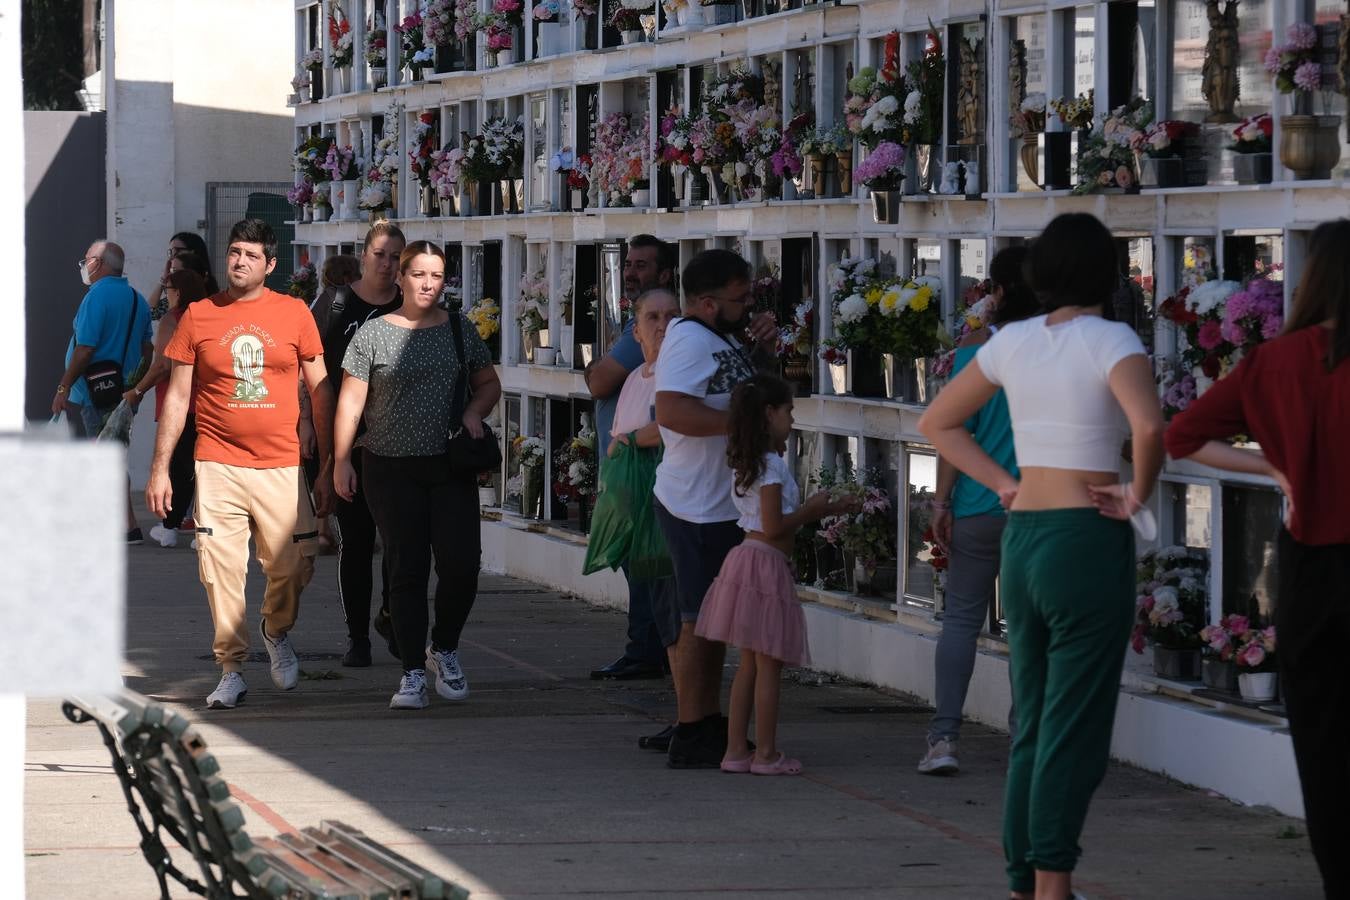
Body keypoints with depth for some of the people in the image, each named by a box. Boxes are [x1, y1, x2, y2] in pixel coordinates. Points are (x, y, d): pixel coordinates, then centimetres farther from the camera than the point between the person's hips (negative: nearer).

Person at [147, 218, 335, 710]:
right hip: (218, 465, 0)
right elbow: (177, 397, 8)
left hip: (281, 466, 0)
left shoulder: (294, 313, 5)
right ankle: (231, 670, 8)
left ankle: (277, 632, 28)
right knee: (220, 569, -4)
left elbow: (320, 391, 9)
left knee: (292, 564, -3)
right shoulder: (198, 316, 5)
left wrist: (329, 466, 6)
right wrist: (160, 468, 3)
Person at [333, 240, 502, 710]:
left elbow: (489, 383, 19)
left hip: (450, 466, 2)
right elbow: (351, 400, 0)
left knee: (461, 565, -7)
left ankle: (443, 649, 19)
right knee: (407, 570, 0)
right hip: (391, 469, -2)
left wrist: (474, 412, -2)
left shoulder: (459, 329, 8)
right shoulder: (374, 333, 1)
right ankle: (413, 674, 7)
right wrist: (341, 460, -5)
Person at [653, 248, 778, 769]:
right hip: (698, 507, -10)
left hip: (724, 505, 10)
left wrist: (762, 353, 9)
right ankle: (690, 739, 0)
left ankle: (709, 724, 24)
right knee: (699, 621, -5)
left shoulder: (719, 338, 14)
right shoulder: (690, 340, -18)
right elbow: (672, 411, -31)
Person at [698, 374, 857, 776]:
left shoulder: (750, 463, 16)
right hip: (766, 564, -9)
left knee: (749, 664, 13)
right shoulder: (772, 465, -13)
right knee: (768, 664, -3)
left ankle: (736, 750, 14)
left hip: (747, 558, 9)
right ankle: (766, 754, 0)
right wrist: (812, 509, -4)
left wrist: (827, 510, 20)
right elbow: (774, 527, -17)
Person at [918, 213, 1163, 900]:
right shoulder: (1109, 340, -9)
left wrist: (1003, 484, 13)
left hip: (1021, 535, 6)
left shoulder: (1012, 341, 8)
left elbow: (937, 421, 18)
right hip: (1088, 537, -6)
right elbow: (1149, 425, -27)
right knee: (1075, 726, -1)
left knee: (1032, 721, 15)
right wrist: (1138, 494, -11)